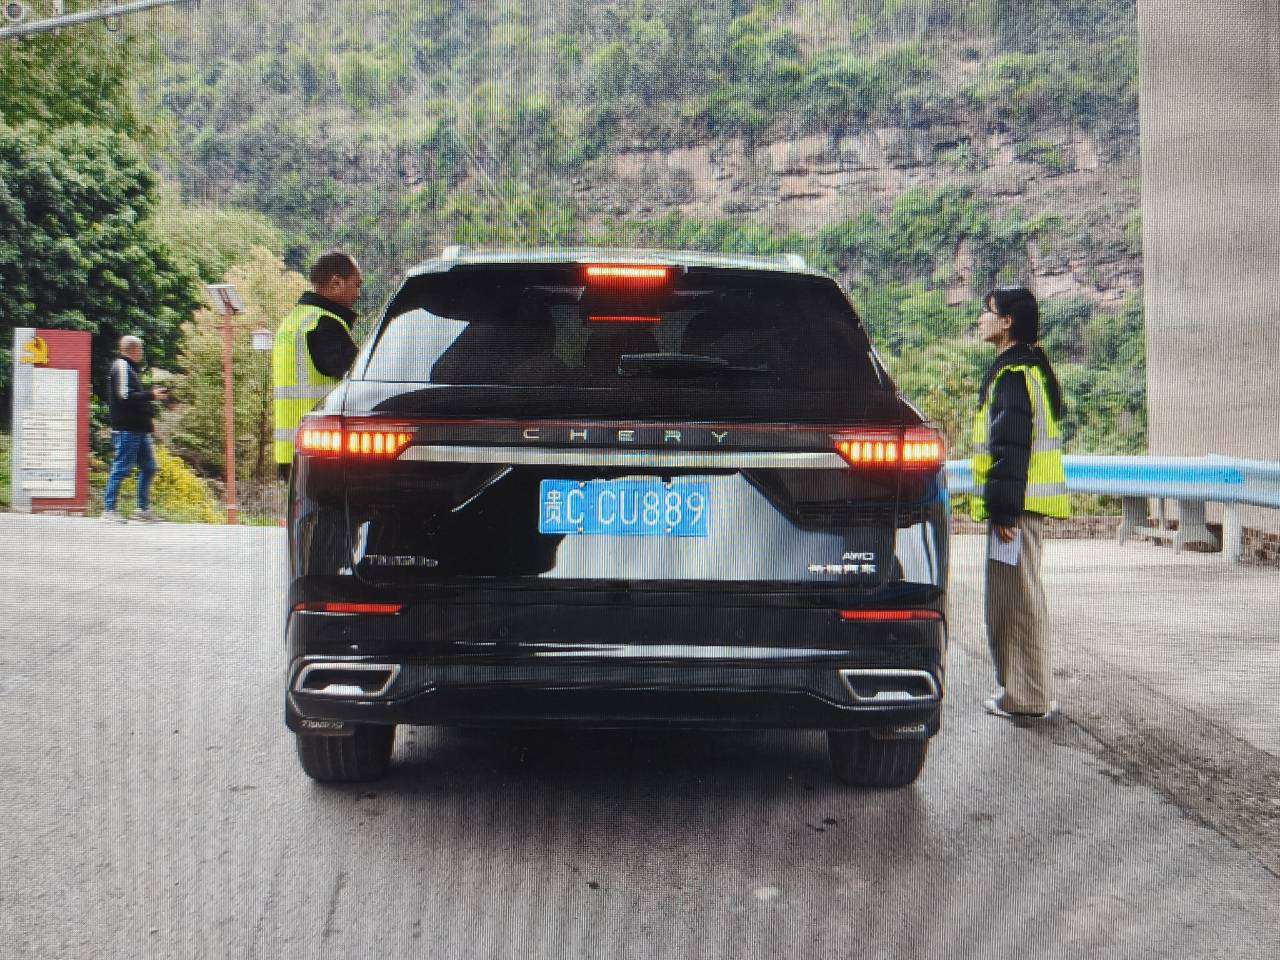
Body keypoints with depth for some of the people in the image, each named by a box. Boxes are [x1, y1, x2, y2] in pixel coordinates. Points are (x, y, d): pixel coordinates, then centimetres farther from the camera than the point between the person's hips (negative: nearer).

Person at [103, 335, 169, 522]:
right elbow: (125, 397, -19)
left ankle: (144, 508, 17)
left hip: (139, 429, 10)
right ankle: (108, 508, -1)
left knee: (148, 467, 11)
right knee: (121, 468, -7)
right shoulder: (121, 367, -10)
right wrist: (151, 395, -14)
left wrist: (149, 415, 15)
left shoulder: (131, 368, 21)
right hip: (127, 429, -10)